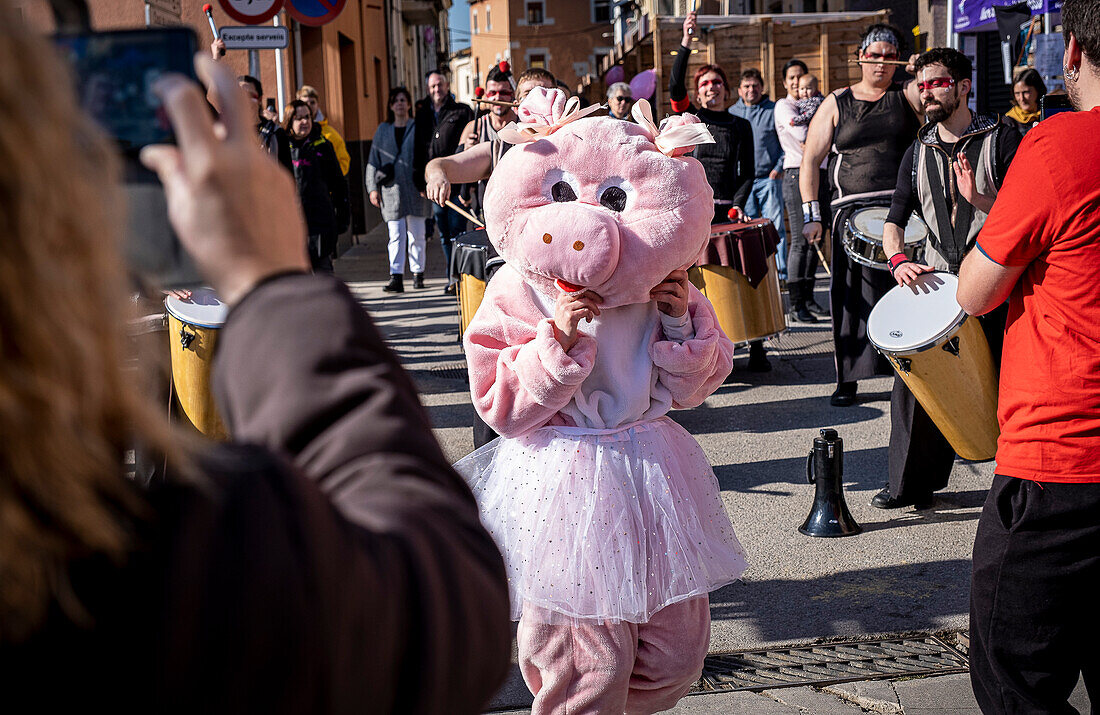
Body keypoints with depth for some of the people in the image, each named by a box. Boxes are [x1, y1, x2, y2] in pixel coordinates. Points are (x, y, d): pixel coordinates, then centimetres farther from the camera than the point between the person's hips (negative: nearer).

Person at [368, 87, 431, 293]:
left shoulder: (418, 127, 5)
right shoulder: (383, 130, 11)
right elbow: (373, 161, 13)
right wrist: (373, 188, 6)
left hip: (415, 189, -1)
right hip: (391, 189, 1)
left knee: (416, 235, 5)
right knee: (396, 235, -6)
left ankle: (418, 273, 18)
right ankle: (396, 278, -10)